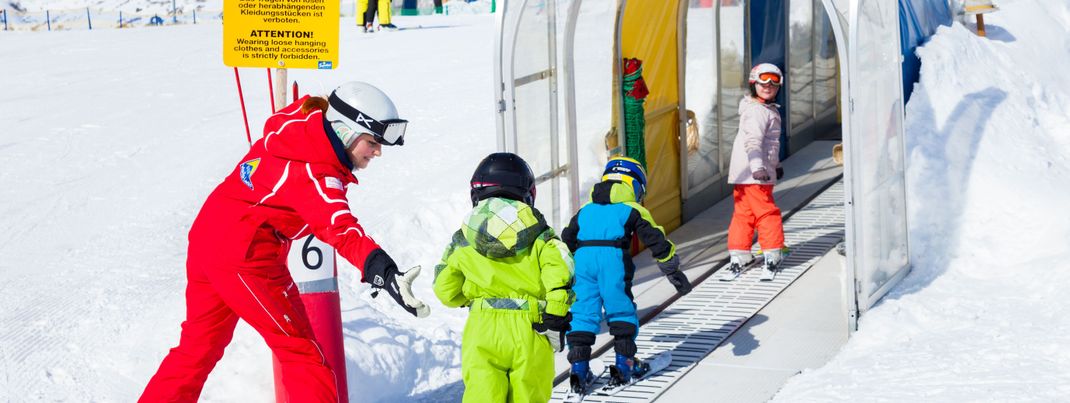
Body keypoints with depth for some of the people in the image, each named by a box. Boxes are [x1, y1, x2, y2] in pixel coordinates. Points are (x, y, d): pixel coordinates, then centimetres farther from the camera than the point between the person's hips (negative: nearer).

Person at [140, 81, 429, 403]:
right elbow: (340, 228, -37)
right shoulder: (314, 175, -22)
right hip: (246, 257, -9)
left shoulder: (292, 123, 3)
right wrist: (382, 270, -52)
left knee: (199, 344, 22)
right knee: (301, 353, 0)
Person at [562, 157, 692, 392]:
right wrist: (673, 272, 19)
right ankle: (625, 364, 13)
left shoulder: (585, 210, 31)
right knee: (622, 311, 11)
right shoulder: (632, 210, 18)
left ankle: (579, 368, 0)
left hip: (582, 257, 3)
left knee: (582, 313, 6)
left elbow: (566, 240, 32)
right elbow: (656, 241, 14)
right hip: (613, 257, -3)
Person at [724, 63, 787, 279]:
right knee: (767, 213, -5)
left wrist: (776, 165, 40)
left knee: (743, 213, 10)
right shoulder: (755, 111, -14)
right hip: (752, 174, -10)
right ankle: (771, 255, 3)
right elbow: (753, 141, -26)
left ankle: (738, 256, 13)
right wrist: (758, 167, -38)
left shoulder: (769, 110, 20)